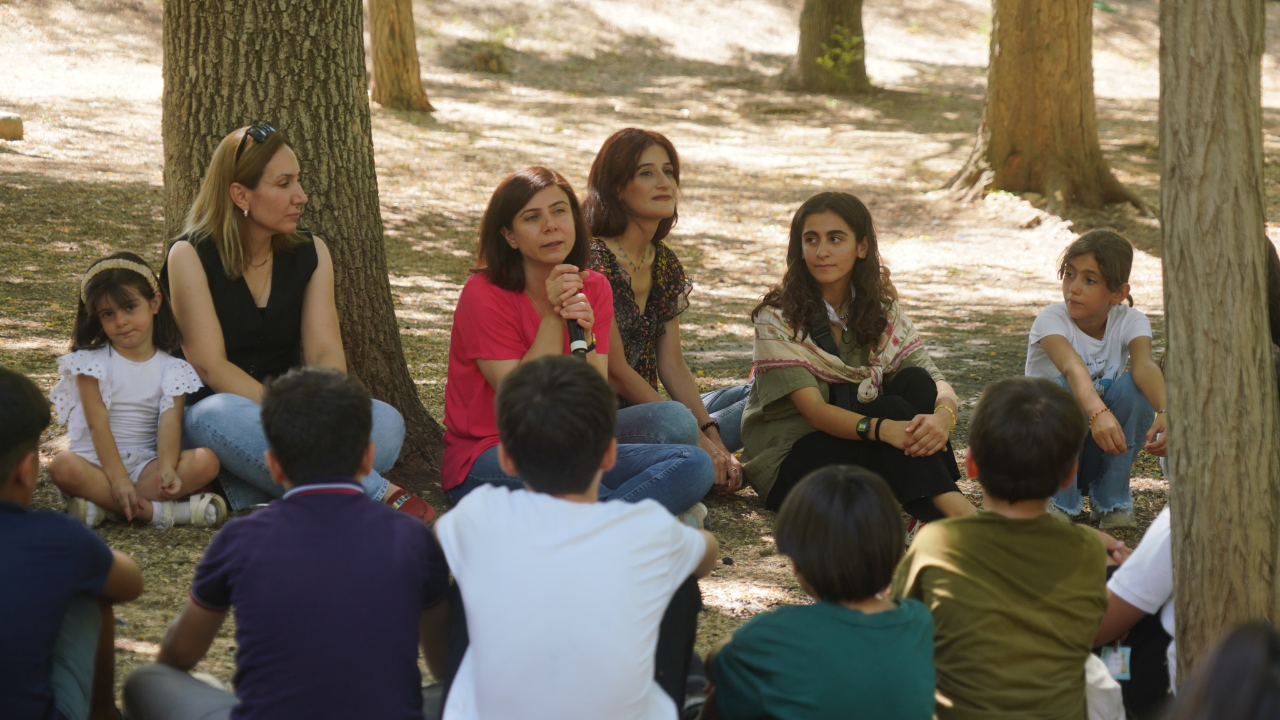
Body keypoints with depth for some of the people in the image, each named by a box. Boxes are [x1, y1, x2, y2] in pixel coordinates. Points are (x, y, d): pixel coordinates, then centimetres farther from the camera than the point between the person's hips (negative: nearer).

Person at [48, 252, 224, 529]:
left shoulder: (171, 368, 6)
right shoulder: (92, 361, 2)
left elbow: (170, 422, -10)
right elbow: (98, 423, -10)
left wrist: (167, 469, -30)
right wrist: (118, 480, -23)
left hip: (146, 465, 2)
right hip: (97, 462, -2)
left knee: (206, 461, -25)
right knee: (63, 466, -34)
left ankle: (102, 505, -28)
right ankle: (159, 511, -33)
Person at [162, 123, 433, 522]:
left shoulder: (310, 253, 8)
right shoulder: (191, 257, -6)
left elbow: (325, 351, -3)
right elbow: (210, 366, -14)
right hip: (214, 410, -4)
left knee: (386, 422, -24)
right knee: (223, 416, -41)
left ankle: (251, 494, -37)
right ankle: (378, 495, -40)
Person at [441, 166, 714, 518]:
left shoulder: (593, 289, 4)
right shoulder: (484, 294, -11)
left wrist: (584, 334, -21)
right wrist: (553, 316, -19)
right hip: (487, 460, -6)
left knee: (693, 463, -17)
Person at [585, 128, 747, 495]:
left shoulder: (665, 265, 11)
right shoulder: (594, 261, -15)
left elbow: (672, 364, 10)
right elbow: (615, 372, -16)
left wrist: (712, 436, -5)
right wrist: (701, 439, -16)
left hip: (645, 408, 9)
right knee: (675, 420, -37)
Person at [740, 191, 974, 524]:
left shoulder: (881, 309, 2)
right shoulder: (777, 317, -12)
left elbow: (935, 380, -9)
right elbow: (814, 409, -22)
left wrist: (943, 415, -35)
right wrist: (882, 428, -41)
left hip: (861, 447, 5)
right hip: (789, 461, -5)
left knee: (914, 382, -21)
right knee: (893, 408, -29)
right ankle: (965, 517, -40)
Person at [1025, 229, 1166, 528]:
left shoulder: (1130, 322, -9)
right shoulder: (1051, 320, -18)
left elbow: (1145, 366, -31)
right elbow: (1072, 367, -40)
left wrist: (1165, 412, -52)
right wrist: (1097, 412, -59)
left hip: (1100, 455, 3)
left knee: (1134, 388, -25)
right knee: (1063, 391, -32)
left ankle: (1111, 499, -8)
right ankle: (1058, 500, -15)